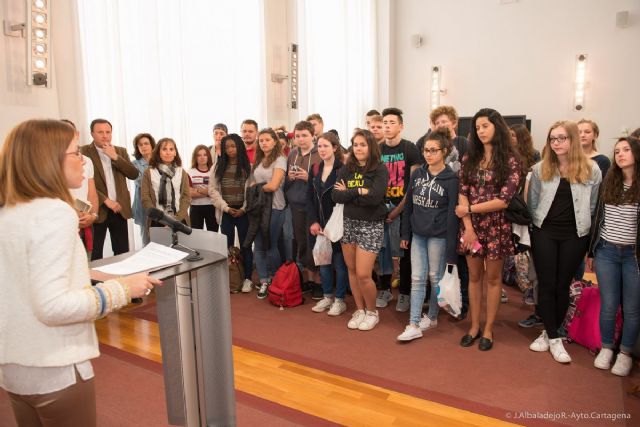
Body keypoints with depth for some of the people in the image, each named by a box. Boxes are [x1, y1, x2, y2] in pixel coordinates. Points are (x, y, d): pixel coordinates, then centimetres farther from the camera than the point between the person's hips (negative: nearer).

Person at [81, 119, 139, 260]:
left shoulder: (120, 151, 11)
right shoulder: (84, 152, -4)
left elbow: (134, 174, -1)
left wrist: (115, 157, -11)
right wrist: (105, 200, -16)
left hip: (119, 209, 4)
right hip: (97, 210, -4)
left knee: (123, 253, 9)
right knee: (95, 254, 2)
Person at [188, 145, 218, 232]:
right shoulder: (190, 173, 1)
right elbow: (189, 192, -10)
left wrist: (198, 191, -13)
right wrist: (208, 192, -13)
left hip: (212, 207, 0)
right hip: (196, 208, 0)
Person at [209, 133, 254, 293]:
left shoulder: (248, 166, 0)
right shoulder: (219, 167, 7)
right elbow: (212, 189, 2)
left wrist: (244, 208, -12)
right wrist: (225, 207, -8)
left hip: (243, 212, -2)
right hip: (225, 213, 2)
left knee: (245, 245, 5)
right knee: (227, 246, 7)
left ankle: (247, 278, 15)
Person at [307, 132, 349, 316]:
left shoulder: (342, 169, -9)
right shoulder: (315, 170, 9)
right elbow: (310, 198, 8)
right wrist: (313, 221, -2)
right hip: (319, 224, 6)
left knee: (339, 262, 4)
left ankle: (340, 299, 17)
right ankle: (327, 296, 26)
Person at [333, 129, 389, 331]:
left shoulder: (380, 170, -8)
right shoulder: (346, 169, 5)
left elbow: (375, 197, -23)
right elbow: (335, 196, -6)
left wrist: (348, 193, -12)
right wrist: (359, 191, -15)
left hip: (371, 225, -5)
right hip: (349, 223, 5)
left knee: (363, 274, -7)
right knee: (352, 270, 12)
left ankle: (372, 312, 18)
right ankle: (359, 310, 29)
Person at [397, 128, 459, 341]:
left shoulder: (451, 179, -10)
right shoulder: (417, 174, 5)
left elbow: (452, 214, -12)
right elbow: (408, 205, 10)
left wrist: (451, 247, -14)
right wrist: (405, 234, 9)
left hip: (438, 236, -4)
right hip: (418, 234, 5)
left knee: (435, 277, 9)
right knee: (417, 279, 4)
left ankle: (432, 317, 29)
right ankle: (414, 325, 8)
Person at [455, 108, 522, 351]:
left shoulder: (510, 160, -5)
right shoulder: (469, 158, 5)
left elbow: (504, 200, -12)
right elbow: (462, 194, -1)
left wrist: (469, 209, -11)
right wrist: (468, 227, -10)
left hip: (496, 226, -3)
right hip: (471, 225, 3)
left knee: (493, 278, 8)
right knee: (474, 277, 11)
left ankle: (488, 330, 21)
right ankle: (474, 327, 24)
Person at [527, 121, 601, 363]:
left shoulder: (592, 170, -3)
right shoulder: (540, 169, 0)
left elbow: (593, 206, 3)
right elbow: (532, 202, 5)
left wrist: (582, 227, 3)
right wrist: (538, 225, 2)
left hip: (575, 236, 0)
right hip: (544, 233, 1)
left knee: (562, 286, 8)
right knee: (546, 284, 2)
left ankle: (550, 332, 24)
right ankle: (553, 337, 14)